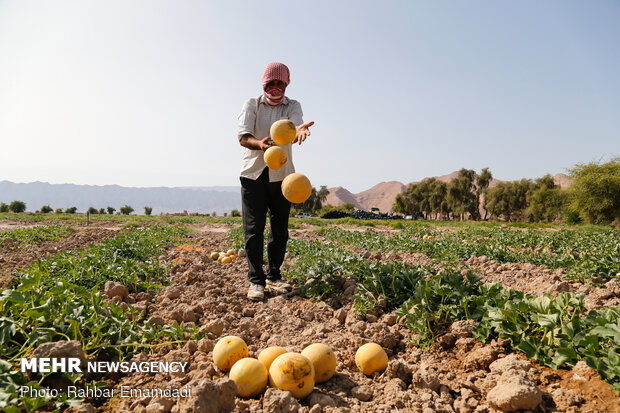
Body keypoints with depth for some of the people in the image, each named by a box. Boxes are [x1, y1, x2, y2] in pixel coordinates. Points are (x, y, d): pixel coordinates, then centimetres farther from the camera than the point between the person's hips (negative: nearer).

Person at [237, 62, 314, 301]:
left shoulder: (292, 106, 5)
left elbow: (292, 132, -18)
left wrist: (299, 131, -43)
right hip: (253, 173, -1)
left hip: (281, 175, 2)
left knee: (280, 228, 5)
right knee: (253, 228, -5)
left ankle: (273, 276, 18)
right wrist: (259, 143, -36)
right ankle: (256, 280, 3)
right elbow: (243, 137, -12)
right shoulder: (251, 105, 3)